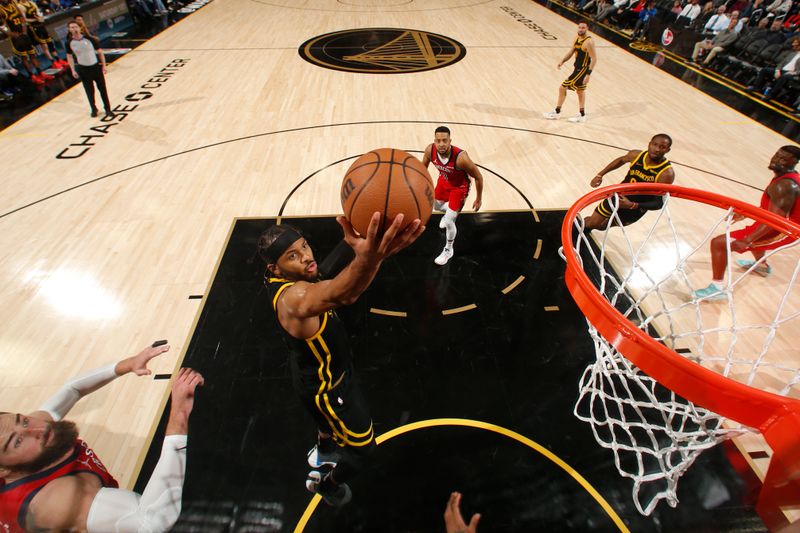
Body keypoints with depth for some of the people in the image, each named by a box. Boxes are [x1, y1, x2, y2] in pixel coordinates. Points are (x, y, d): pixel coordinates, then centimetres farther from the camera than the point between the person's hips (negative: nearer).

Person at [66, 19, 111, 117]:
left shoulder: (89, 38, -9)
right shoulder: (69, 42, -5)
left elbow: (99, 51, 0)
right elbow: (69, 56, 6)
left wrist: (103, 65, -5)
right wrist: (73, 70, 1)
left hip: (96, 66, -1)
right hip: (83, 69, 1)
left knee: (102, 88, 5)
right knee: (89, 91, 7)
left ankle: (107, 108, 20)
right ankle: (94, 109, 22)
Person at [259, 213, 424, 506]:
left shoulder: (280, 279, -13)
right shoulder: (293, 296, -44)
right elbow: (339, 295, -70)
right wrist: (367, 260, -88)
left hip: (319, 371, 9)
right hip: (325, 387, -9)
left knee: (332, 419, 39)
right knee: (363, 448, 17)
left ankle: (322, 454, 71)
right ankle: (327, 485, 47)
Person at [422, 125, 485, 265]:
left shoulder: (460, 157, -41)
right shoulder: (430, 150, -27)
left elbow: (478, 177, -25)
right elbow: (423, 167, -3)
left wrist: (479, 199, -14)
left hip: (459, 187, -5)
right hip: (444, 180, 5)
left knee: (449, 221, -7)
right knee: (436, 205, 27)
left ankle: (448, 250, 20)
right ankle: (450, 212, 64)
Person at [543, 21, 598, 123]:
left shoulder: (588, 42, -22)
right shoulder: (577, 38, 4)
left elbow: (594, 59, -22)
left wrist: (588, 74, -27)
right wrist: (562, 61, -6)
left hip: (582, 70, -10)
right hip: (578, 68, 10)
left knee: (562, 88, -7)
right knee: (580, 90, 19)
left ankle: (556, 112, 5)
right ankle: (582, 115, 33)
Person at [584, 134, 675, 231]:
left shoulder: (666, 173, -29)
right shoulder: (636, 155, -16)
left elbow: (659, 203, -25)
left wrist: (633, 205, -37)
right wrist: (600, 175, 8)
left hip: (636, 208, -2)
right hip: (619, 196, 2)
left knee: (601, 226, 15)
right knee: (592, 224, 10)